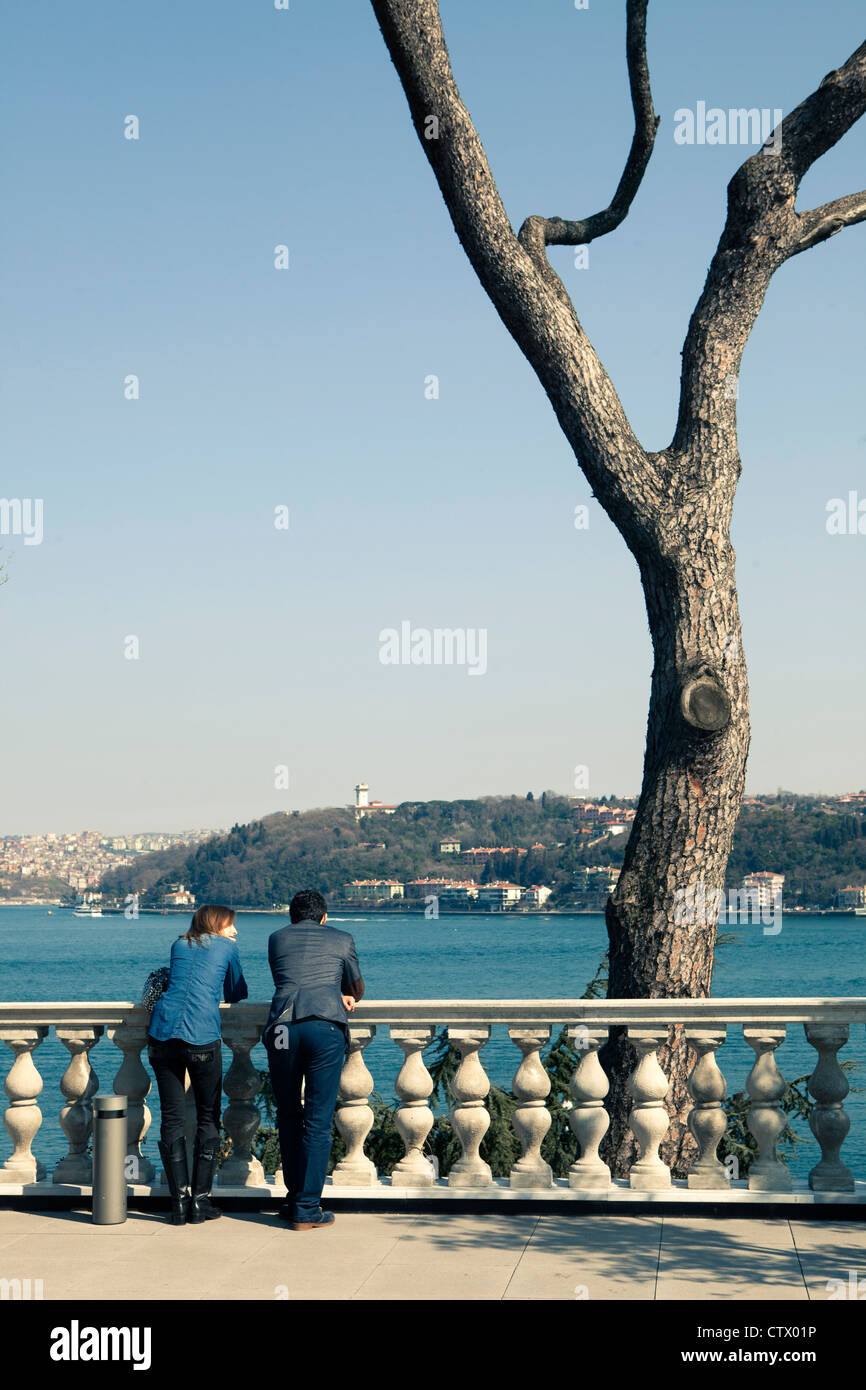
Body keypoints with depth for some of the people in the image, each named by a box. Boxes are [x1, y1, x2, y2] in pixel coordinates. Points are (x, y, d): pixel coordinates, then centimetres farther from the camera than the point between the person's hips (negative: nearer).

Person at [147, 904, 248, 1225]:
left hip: (163, 1033, 3)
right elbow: (237, 994, 23)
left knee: (172, 1118, 7)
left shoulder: (179, 946, 22)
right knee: (208, 1118, 9)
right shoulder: (226, 948, 12)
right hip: (202, 1037, -3)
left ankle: (180, 1202, 3)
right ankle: (199, 1203, 6)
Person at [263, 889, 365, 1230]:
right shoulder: (341, 940, 21)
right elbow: (357, 989, 34)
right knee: (318, 1121, 0)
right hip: (325, 1027, -2)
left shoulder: (277, 939, 24)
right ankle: (307, 1210, -1)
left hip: (282, 1027, 2)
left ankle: (294, 1199, 22)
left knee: (288, 1117, 16)